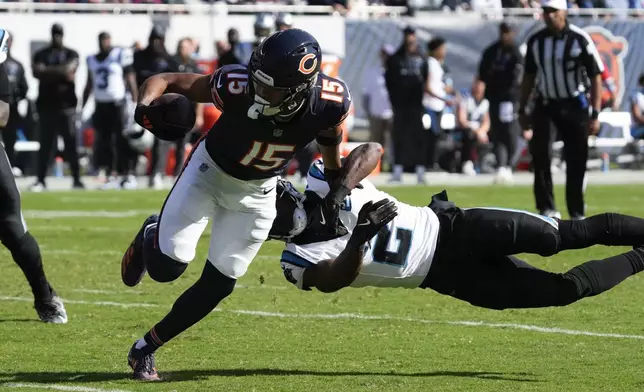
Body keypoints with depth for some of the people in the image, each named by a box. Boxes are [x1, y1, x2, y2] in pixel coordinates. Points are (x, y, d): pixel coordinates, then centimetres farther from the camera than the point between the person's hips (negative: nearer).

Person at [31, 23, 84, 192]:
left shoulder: (71, 54, 7)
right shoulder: (41, 55, 8)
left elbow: (69, 69, -11)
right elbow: (36, 72, -9)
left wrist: (48, 71, -9)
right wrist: (60, 73, -13)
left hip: (66, 104, -1)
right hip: (46, 104, 1)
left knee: (71, 143, -2)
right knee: (45, 143, 3)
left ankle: (77, 180, 0)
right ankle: (41, 180, 5)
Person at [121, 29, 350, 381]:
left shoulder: (330, 102, -28)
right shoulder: (239, 87, -36)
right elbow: (165, 80, -26)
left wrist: (336, 189, 4)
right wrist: (145, 107, -47)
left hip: (256, 193, 2)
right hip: (210, 172, -2)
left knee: (217, 284, 3)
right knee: (166, 266, -14)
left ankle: (145, 349, 23)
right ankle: (150, 237, 24)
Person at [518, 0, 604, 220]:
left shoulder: (579, 39, -11)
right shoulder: (536, 41, 2)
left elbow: (596, 78, -9)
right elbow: (529, 77, 13)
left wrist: (595, 114, -14)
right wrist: (522, 110, 11)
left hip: (574, 106, -3)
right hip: (545, 105, 3)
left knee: (576, 163, 1)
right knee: (539, 154, -12)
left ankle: (577, 214, 12)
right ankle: (547, 209, -6)